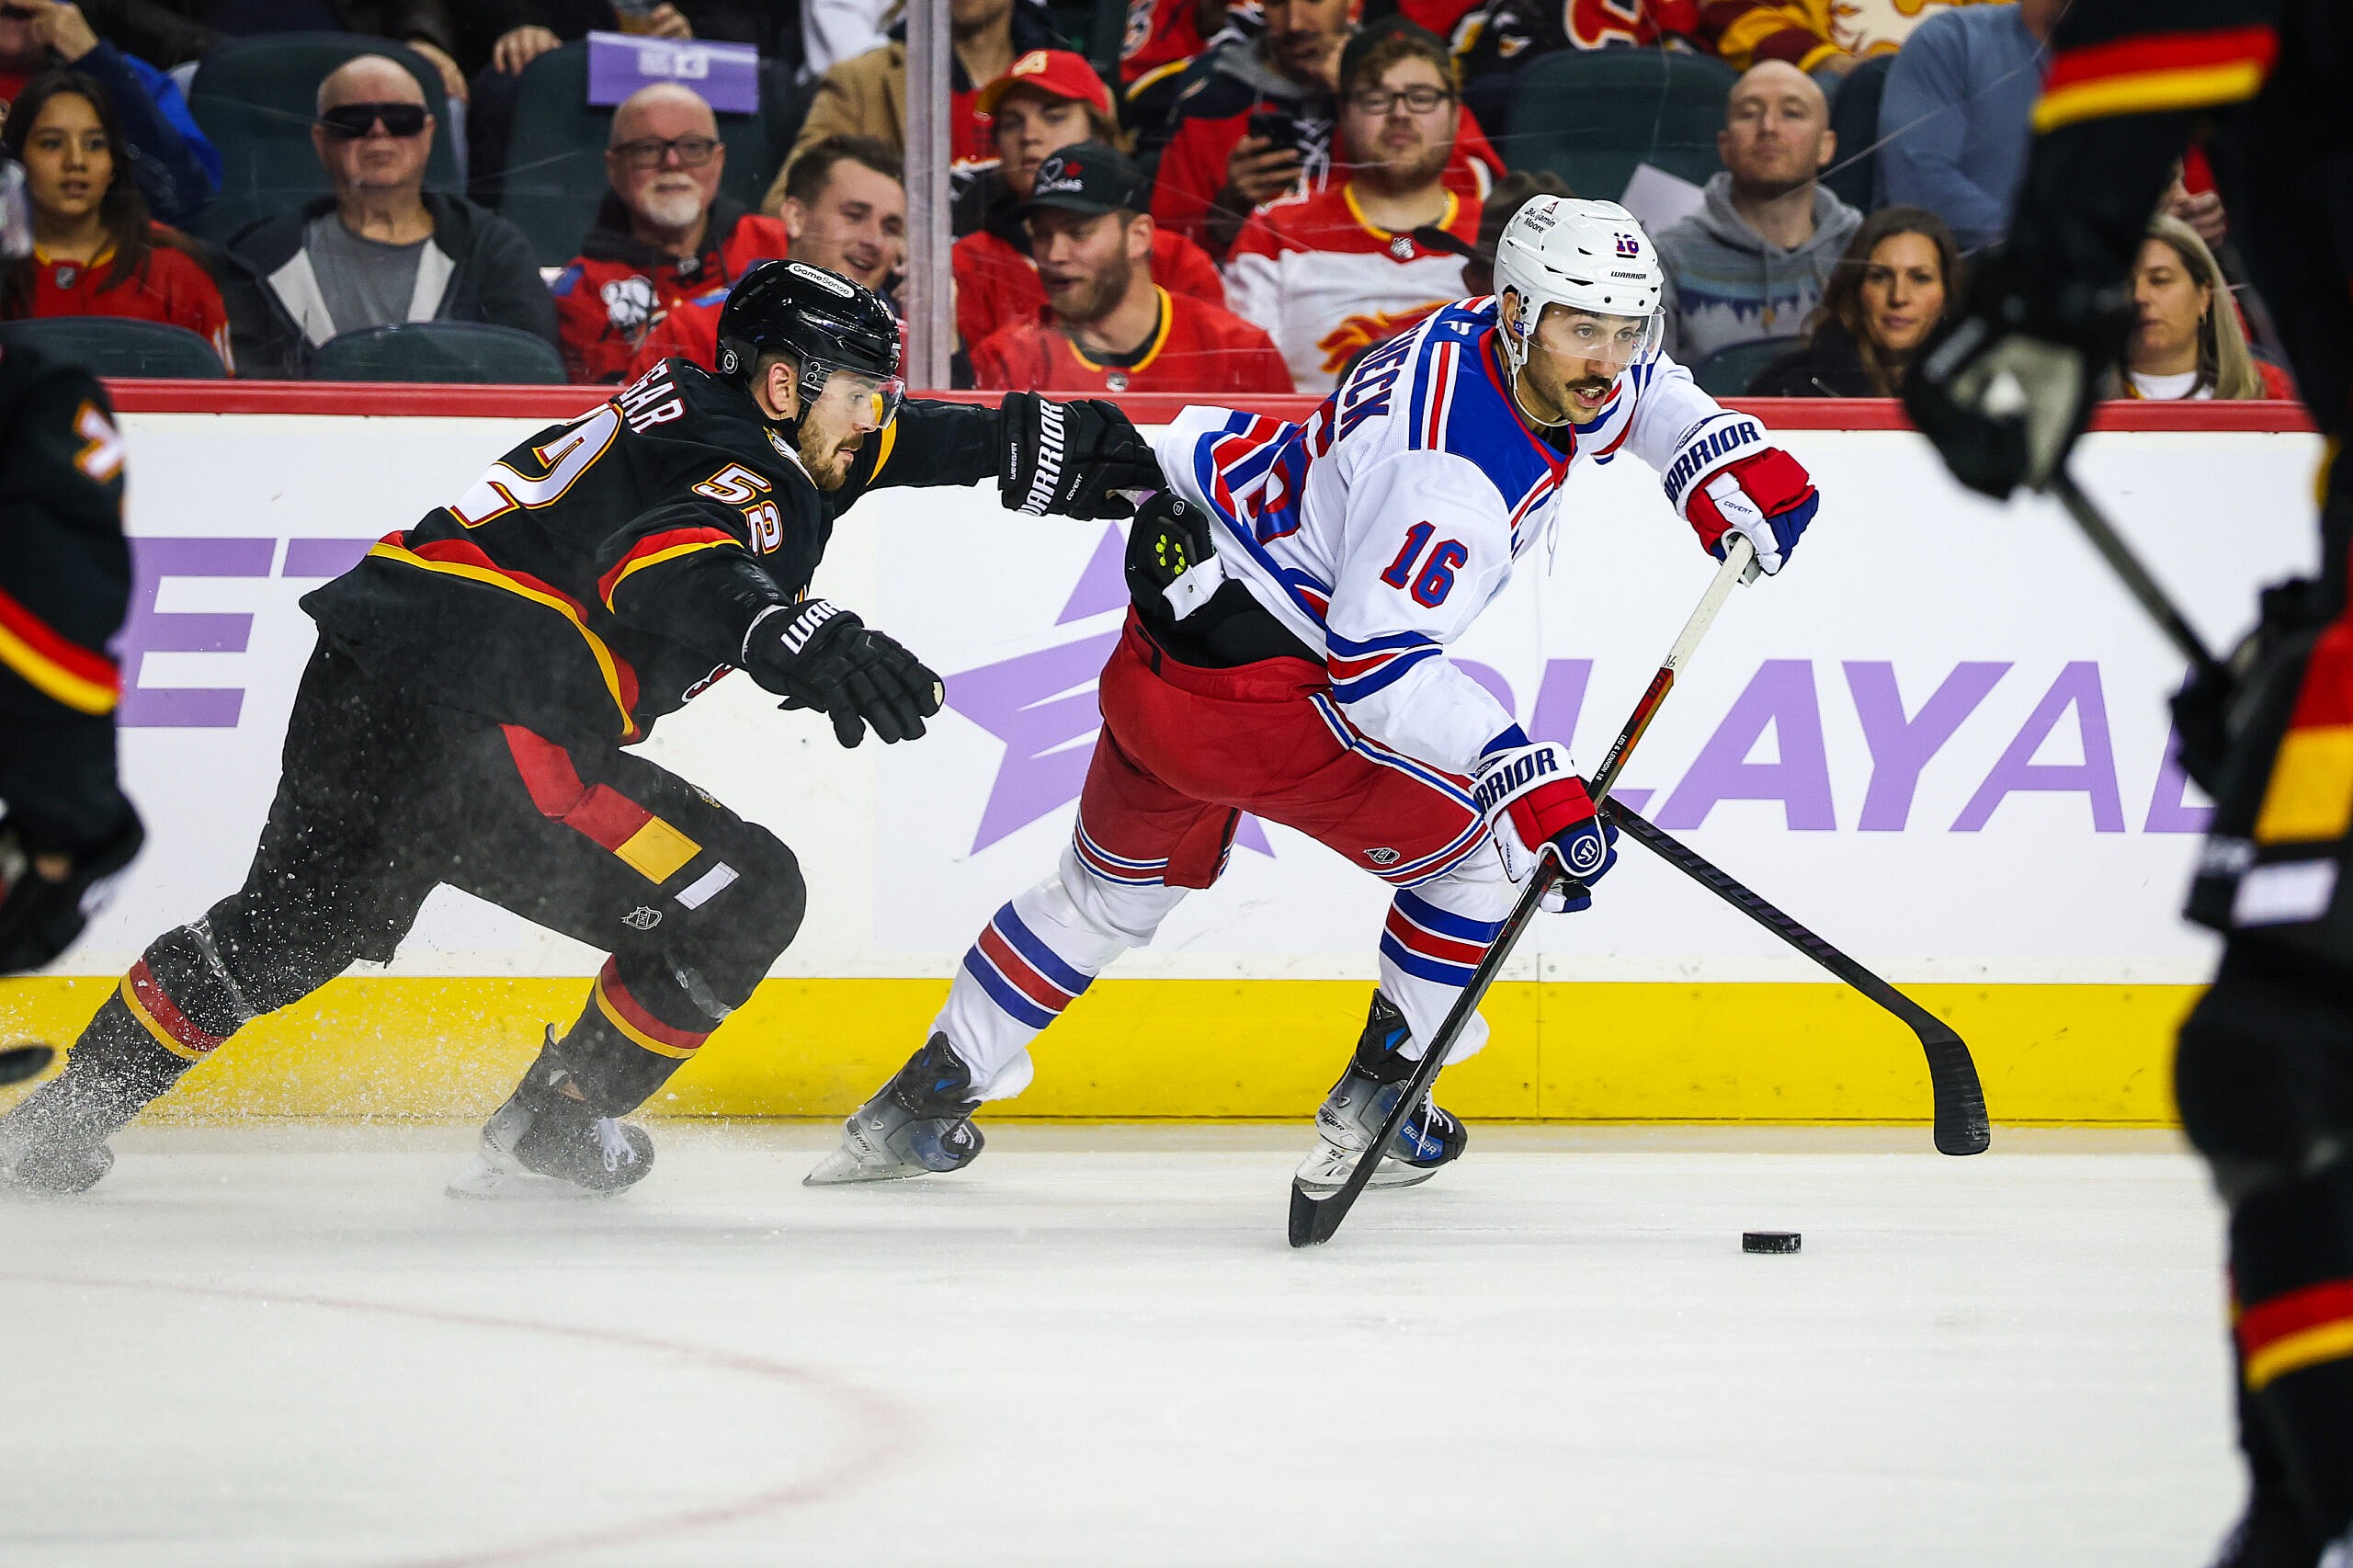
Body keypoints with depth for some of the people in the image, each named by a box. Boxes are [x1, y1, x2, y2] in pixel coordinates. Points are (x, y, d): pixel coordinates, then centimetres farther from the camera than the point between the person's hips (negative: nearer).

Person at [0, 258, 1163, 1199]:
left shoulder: (702, 408, 19)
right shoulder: (735, 482, -10)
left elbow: (878, 441, 33)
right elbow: (676, 578, -32)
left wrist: (1043, 441, 27)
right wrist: (801, 641, -50)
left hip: (359, 679, 10)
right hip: (484, 734, -10)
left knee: (282, 931, 32)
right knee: (743, 898, 0)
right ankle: (550, 1136, 10)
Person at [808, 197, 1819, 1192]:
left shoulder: (1501, 344, 0)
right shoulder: (1460, 469, -28)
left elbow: (1634, 388, 22)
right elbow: (1378, 663, -32)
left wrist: (1723, 457, 3)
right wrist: (1524, 771, -39)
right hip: (1251, 689, -10)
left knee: (1116, 884, 28)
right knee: (1488, 839, 4)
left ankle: (918, 1104, 37)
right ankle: (1375, 1107, 12)